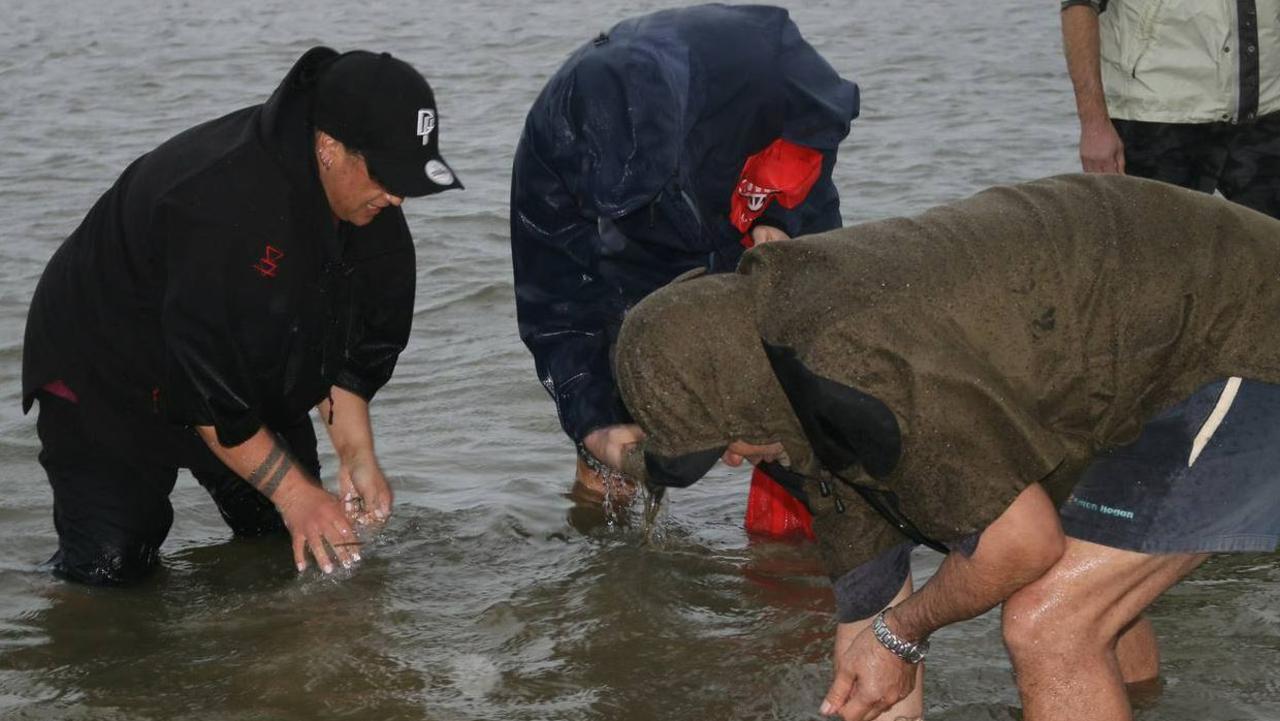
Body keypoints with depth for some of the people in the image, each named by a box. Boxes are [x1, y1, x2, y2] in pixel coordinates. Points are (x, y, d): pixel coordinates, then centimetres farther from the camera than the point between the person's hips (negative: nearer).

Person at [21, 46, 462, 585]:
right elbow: (203, 386, -34)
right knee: (110, 570, -15)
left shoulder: (374, 213, -13)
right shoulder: (219, 201, -38)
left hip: (250, 375, 7)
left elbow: (356, 344, 0)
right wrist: (293, 490, -29)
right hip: (105, 374, -7)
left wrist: (357, 454, -12)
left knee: (299, 548, 1)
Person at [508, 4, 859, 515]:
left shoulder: (751, 55, -39)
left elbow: (827, 114, -13)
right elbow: (553, 306, -21)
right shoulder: (549, 147, -33)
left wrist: (779, 217, -21)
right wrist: (592, 424, -29)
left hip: (782, 233, 0)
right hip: (642, 261, 0)